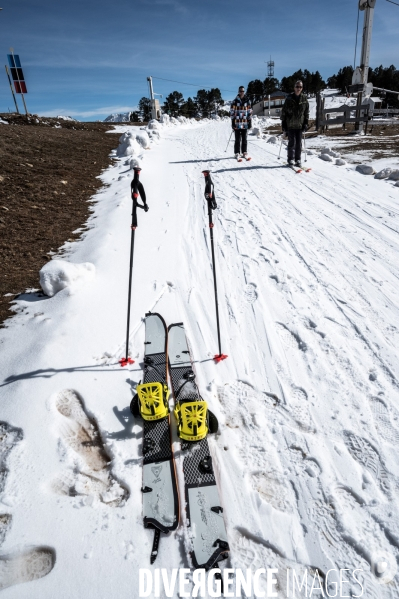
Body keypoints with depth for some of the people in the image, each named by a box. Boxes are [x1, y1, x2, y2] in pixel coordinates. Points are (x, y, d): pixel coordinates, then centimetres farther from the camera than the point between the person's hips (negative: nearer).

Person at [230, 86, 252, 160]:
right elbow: (232, 112, 0)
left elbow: (250, 112, 11)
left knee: (244, 139, 7)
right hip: (237, 123, -2)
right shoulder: (235, 101, 2)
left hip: (245, 123, 2)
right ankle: (237, 153, 4)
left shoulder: (247, 101, 10)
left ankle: (244, 152, 14)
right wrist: (233, 122, -6)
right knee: (238, 139, -1)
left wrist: (250, 122, 5)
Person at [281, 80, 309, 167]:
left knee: (299, 143, 4)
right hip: (290, 124, -2)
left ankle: (298, 159, 11)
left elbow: (306, 112, 9)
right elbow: (284, 111, 1)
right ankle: (291, 159, 7)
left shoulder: (304, 99, 5)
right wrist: (283, 123, -3)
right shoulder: (289, 98, -1)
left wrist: (306, 123, 2)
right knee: (292, 142, -2)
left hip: (300, 125, 2)